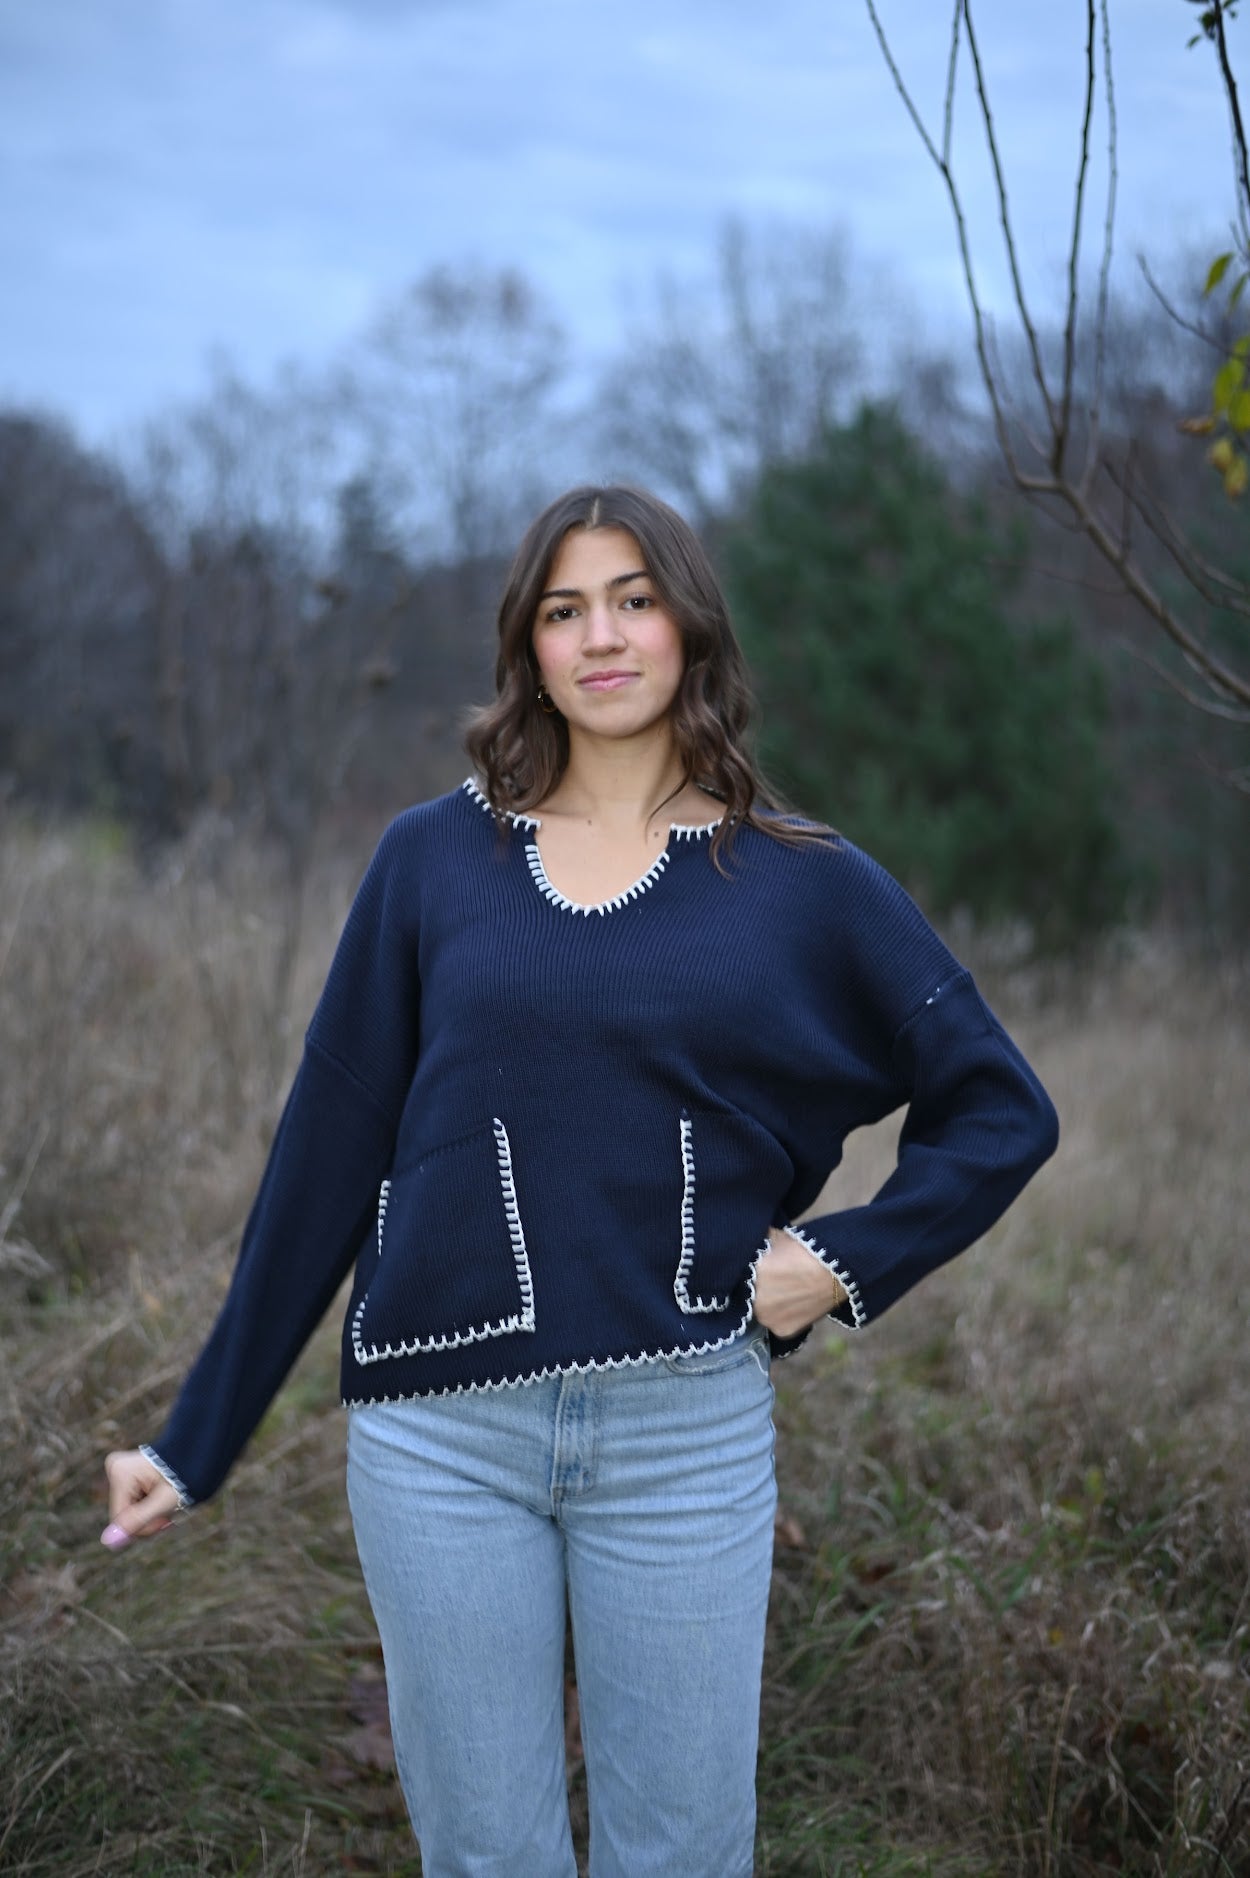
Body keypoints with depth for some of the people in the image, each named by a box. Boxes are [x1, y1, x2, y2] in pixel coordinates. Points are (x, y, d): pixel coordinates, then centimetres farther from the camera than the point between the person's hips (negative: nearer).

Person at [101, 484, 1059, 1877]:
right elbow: (329, 1150, 5)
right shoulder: (432, 859, 3)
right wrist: (196, 1441, 6)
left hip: (687, 1433, 0)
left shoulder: (802, 884, 2)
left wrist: (853, 1260, -4)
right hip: (442, 1436, 1)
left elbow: (1000, 1110, 10)